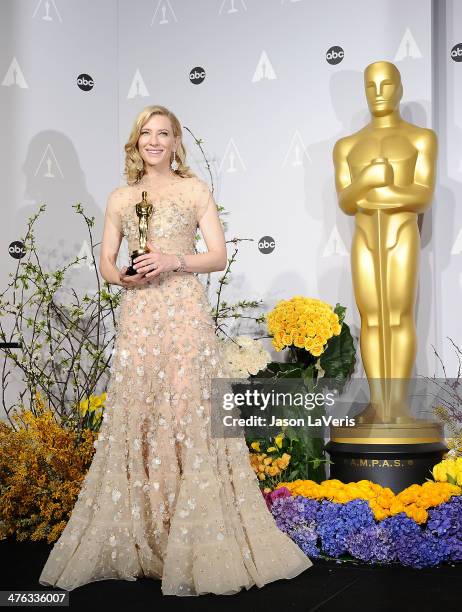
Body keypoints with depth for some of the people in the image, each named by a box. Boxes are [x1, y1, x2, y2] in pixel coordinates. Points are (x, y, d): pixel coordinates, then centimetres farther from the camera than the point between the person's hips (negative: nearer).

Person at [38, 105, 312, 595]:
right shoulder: (120, 198, 15)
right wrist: (123, 276, -8)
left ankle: (196, 543, 2)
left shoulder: (194, 190, 7)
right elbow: (105, 262, 14)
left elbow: (219, 256, 2)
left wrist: (174, 261, -13)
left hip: (185, 312, -3)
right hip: (138, 315, 3)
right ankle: (136, 538, 11)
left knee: (188, 412, -6)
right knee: (134, 414, 0)